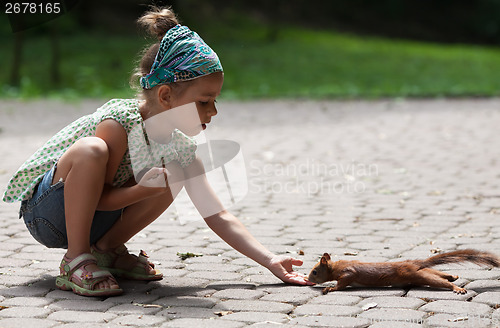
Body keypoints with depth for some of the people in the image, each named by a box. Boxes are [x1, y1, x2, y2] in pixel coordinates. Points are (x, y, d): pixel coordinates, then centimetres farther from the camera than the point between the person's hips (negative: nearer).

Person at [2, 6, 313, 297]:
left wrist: (271, 261, -15)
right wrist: (145, 188, -37)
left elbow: (218, 216, -6)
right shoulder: (120, 121, -26)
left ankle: (107, 249, 1)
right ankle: (76, 261, -22)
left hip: (94, 220, 6)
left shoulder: (180, 146, -6)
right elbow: (99, 197, -20)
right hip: (42, 208, -6)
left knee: (174, 174, -12)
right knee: (91, 150, -36)